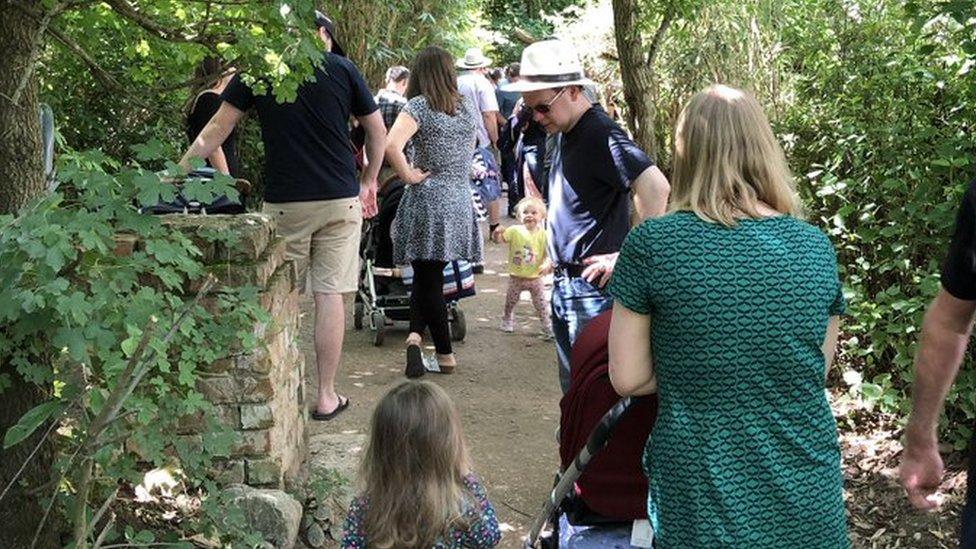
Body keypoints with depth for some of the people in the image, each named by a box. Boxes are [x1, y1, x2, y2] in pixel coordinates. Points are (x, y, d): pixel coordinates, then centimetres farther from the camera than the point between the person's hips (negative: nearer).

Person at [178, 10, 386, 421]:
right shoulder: (342, 69, 3)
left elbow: (217, 129, 4)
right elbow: (377, 131, 8)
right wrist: (369, 181, 21)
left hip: (284, 202, 0)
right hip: (340, 199, 0)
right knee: (330, 295, 3)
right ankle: (326, 396, 8)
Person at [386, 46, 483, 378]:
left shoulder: (419, 106, -8)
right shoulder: (468, 109, 9)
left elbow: (391, 145, -24)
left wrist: (408, 176, -12)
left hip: (427, 199, -4)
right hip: (461, 199, 4)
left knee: (428, 278, 6)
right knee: (428, 278, 12)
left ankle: (446, 356, 4)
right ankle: (416, 334, 1)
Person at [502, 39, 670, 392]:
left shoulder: (600, 135, -17)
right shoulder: (567, 135, 13)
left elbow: (656, 187, -30)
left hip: (594, 288, -10)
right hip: (565, 284, 10)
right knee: (573, 387, 19)